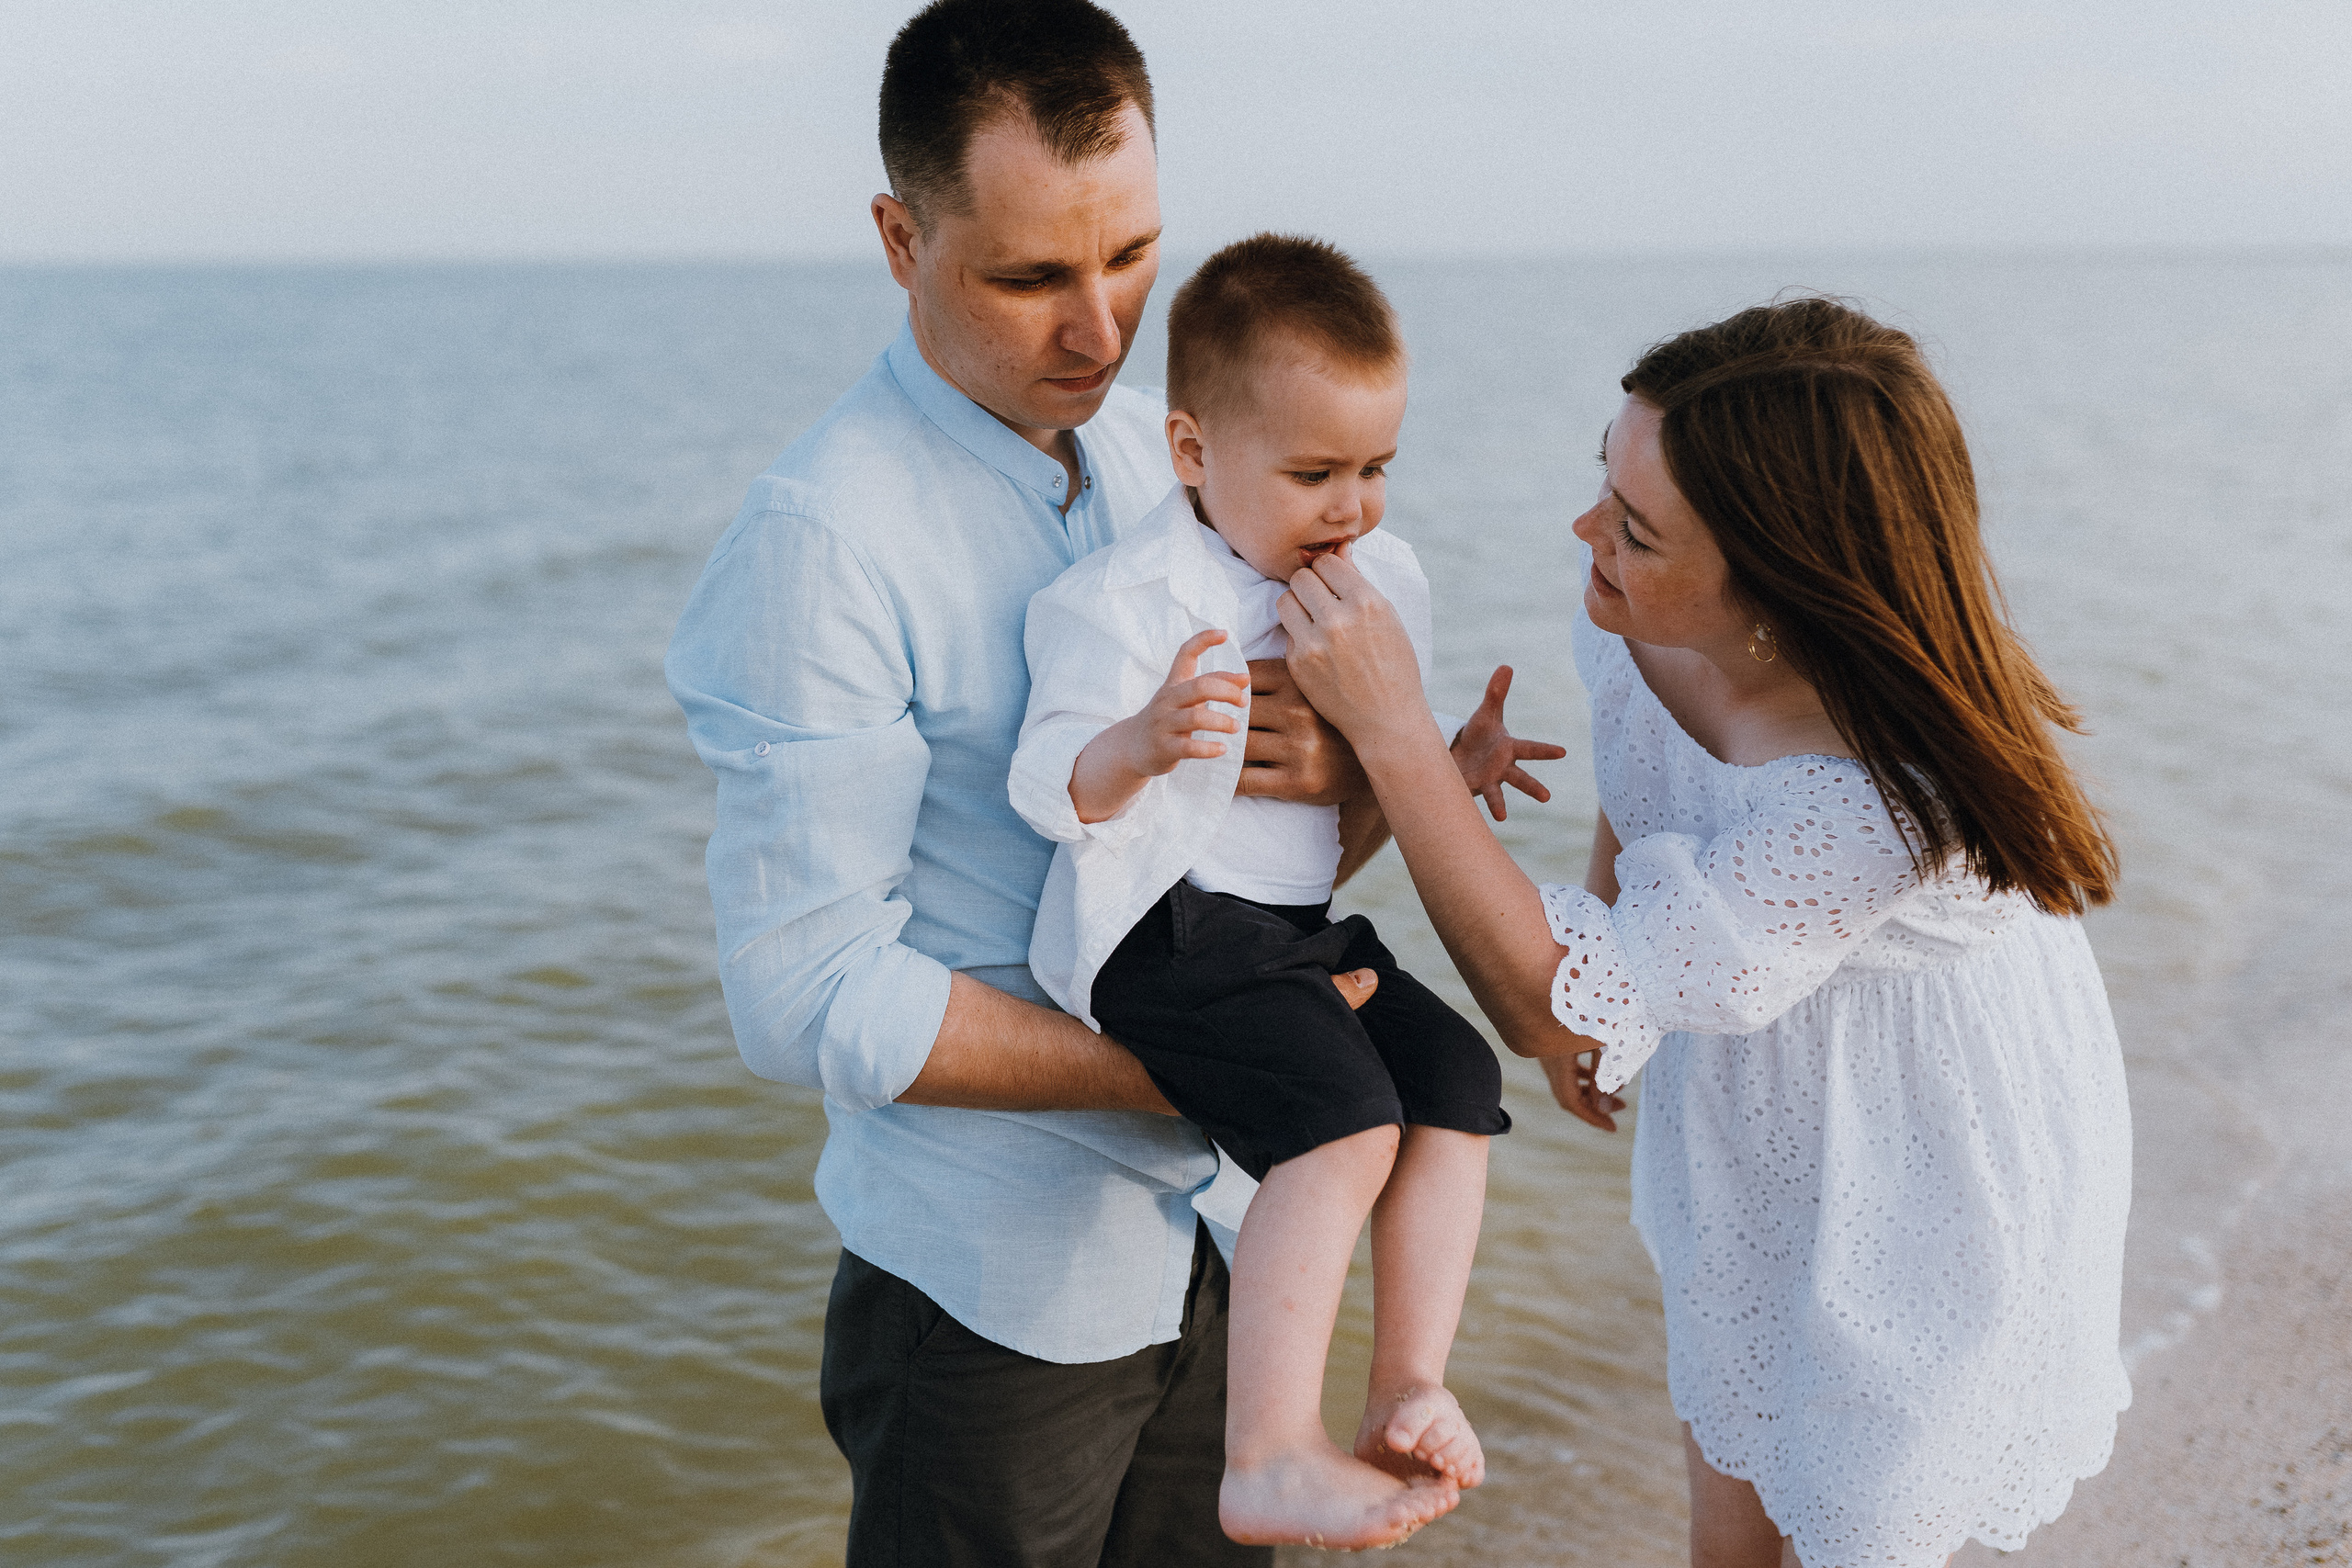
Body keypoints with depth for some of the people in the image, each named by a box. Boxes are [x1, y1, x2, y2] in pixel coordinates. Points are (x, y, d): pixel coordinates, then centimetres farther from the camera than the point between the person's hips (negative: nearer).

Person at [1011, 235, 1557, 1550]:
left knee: (1457, 1080, -5)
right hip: (1164, 936, -8)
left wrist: (1455, 759, 5)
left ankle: (1410, 1386, 5)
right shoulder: (1129, 601, -14)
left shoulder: (1383, 580, 10)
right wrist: (1140, 743, -39)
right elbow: (1050, 786, -19)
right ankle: (1269, 1460, -20)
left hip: (1303, 930, 8)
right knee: (1344, 1120, -24)